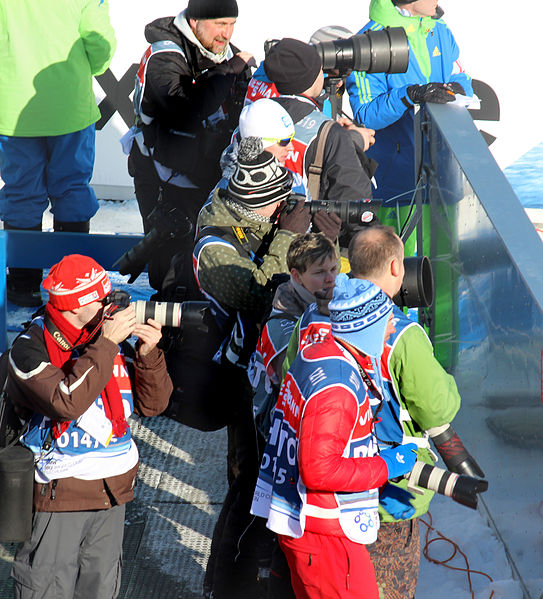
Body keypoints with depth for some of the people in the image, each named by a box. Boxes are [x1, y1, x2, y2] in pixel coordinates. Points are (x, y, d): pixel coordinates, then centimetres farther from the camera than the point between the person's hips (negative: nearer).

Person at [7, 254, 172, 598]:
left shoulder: (114, 341, 5)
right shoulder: (30, 349, -12)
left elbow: (152, 404, 6)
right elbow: (67, 402, -29)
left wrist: (148, 354, -11)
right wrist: (105, 345, -25)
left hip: (112, 493, 6)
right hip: (57, 494, -6)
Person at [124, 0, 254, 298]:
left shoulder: (229, 54, 6)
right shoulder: (163, 58, -18)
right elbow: (188, 110, -33)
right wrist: (227, 71, -27)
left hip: (210, 170, 7)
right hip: (165, 181, -7)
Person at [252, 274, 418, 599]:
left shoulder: (316, 354, 8)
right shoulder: (337, 386, -24)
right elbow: (319, 471, -27)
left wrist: (381, 489, 13)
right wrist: (384, 467, -16)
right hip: (324, 535, -10)